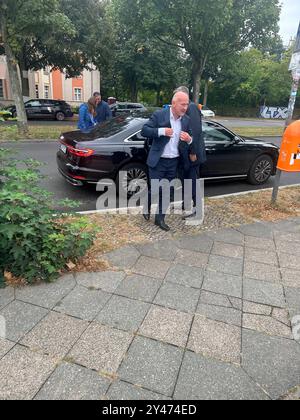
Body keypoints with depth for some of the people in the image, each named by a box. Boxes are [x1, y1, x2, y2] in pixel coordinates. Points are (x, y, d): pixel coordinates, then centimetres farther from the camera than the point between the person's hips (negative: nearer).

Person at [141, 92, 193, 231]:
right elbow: (144, 131, -11)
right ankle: (147, 206, 34)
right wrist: (161, 131, -24)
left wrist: (189, 140, -11)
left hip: (173, 162, 5)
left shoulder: (186, 120, 5)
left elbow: (190, 138, 14)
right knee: (156, 190, 1)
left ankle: (160, 218, 24)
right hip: (158, 161, -4)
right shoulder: (159, 115, -9)